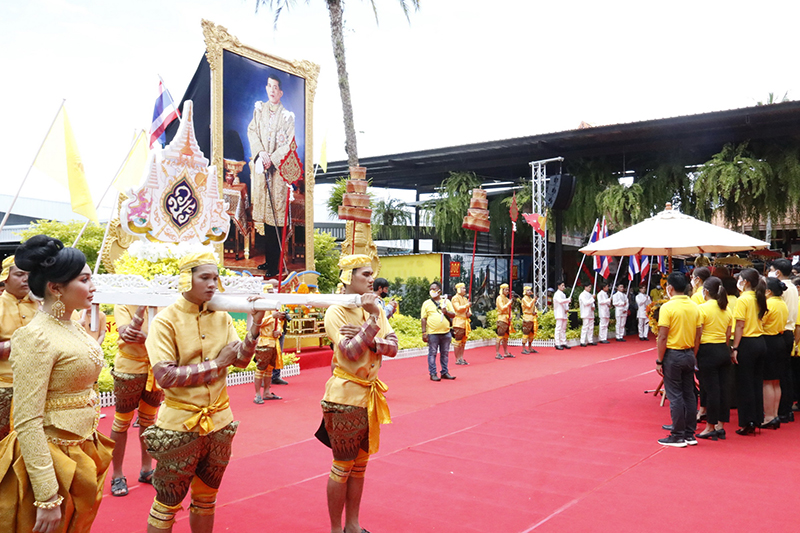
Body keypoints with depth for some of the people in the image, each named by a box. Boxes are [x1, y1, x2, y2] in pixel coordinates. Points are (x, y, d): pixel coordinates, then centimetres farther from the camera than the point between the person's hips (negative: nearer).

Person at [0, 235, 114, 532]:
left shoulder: (73, 328, 7)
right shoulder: (35, 338, -19)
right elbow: (27, 422, -22)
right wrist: (48, 498, -24)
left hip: (83, 453, 8)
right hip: (52, 459, -8)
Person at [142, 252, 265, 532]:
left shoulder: (222, 317, 2)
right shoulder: (166, 320, -12)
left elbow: (241, 360, -3)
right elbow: (165, 376, -20)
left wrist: (255, 324, -17)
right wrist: (216, 363, -16)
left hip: (219, 422, 5)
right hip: (180, 425, -5)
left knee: (206, 499, 19)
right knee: (167, 504, 9)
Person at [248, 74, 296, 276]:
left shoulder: (286, 116, -2)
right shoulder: (259, 109, 11)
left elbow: (289, 144, -6)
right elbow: (252, 132, 7)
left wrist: (272, 159, -14)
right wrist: (261, 152, -9)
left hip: (277, 168, -5)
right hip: (260, 165, 5)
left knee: (275, 213, -6)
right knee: (263, 209, 8)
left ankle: (274, 265, -1)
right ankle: (268, 259, 18)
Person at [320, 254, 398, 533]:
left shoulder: (375, 308, 6)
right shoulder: (336, 312, -12)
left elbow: (392, 347, -4)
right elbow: (351, 352, -23)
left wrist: (365, 337, -19)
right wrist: (372, 320, -25)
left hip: (370, 394, 7)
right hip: (345, 397, -6)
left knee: (360, 465, 16)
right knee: (342, 467, 3)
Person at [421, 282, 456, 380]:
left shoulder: (446, 302, 10)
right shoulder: (427, 303, 4)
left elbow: (453, 314, 8)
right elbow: (424, 318, 1)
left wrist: (446, 312, -13)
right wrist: (424, 332, -6)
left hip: (446, 333, 3)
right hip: (432, 333, -3)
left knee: (445, 353, 9)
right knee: (432, 353, 0)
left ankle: (445, 372, 19)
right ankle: (433, 374, 7)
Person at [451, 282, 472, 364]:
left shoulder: (465, 299, 20)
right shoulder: (455, 298, -6)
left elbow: (469, 308, 21)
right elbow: (458, 308, -17)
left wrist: (469, 313, 0)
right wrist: (467, 305, -17)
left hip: (465, 322, 8)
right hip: (458, 322, -8)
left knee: (463, 341, 10)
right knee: (457, 341, -5)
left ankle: (461, 358, 15)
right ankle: (457, 360, -1)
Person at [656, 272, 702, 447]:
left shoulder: (667, 307, -14)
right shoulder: (694, 306, 5)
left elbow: (663, 337, -16)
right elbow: (697, 335, 9)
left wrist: (659, 361, -9)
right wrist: (693, 356, 17)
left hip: (673, 355, -6)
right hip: (689, 354, 6)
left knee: (675, 396, 0)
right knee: (689, 394, 11)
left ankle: (678, 436, 5)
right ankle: (690, 434, 18)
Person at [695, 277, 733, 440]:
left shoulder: (702, 308, -12)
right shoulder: (727, 309, 9)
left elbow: (698, 336, -13)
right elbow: (728, 335, 12)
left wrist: (694, 355, -7)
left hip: (708, 351, -7)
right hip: (724, 350, 7)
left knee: (711, 390, -2)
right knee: (723, 388, 9)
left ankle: (710, 427, 6)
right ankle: (720, 426, 16)